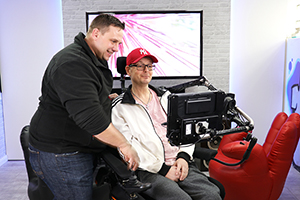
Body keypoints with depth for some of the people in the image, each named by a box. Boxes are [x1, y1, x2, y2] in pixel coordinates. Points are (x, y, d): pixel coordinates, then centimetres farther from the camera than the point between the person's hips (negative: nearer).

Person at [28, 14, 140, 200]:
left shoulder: (95, 60, 13)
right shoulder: (72, 63, -22)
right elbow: (90, 118, -30)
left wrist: (107, 98, 12)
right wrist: (124, 145, -22)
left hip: (84, 149, 9)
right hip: (61, 155, -9)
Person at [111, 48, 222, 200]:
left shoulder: (167, 98, 21)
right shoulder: (119, 108, 4)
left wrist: (183, 157, -3)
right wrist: (163, 169, -12)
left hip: (181, 164, 4)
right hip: (148, 170, -4)